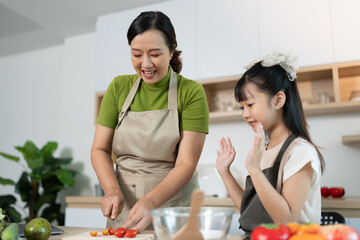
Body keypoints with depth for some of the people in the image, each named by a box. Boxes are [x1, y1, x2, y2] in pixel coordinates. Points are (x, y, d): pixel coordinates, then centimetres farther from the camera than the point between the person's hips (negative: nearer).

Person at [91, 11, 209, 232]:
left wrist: (150, 202, -24)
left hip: (173, 205, -2)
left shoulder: (191, 92, -7)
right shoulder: (118, 87, 4)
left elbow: (186, 164, -11)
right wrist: (112, 190, -12)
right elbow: (100, 149, 5)